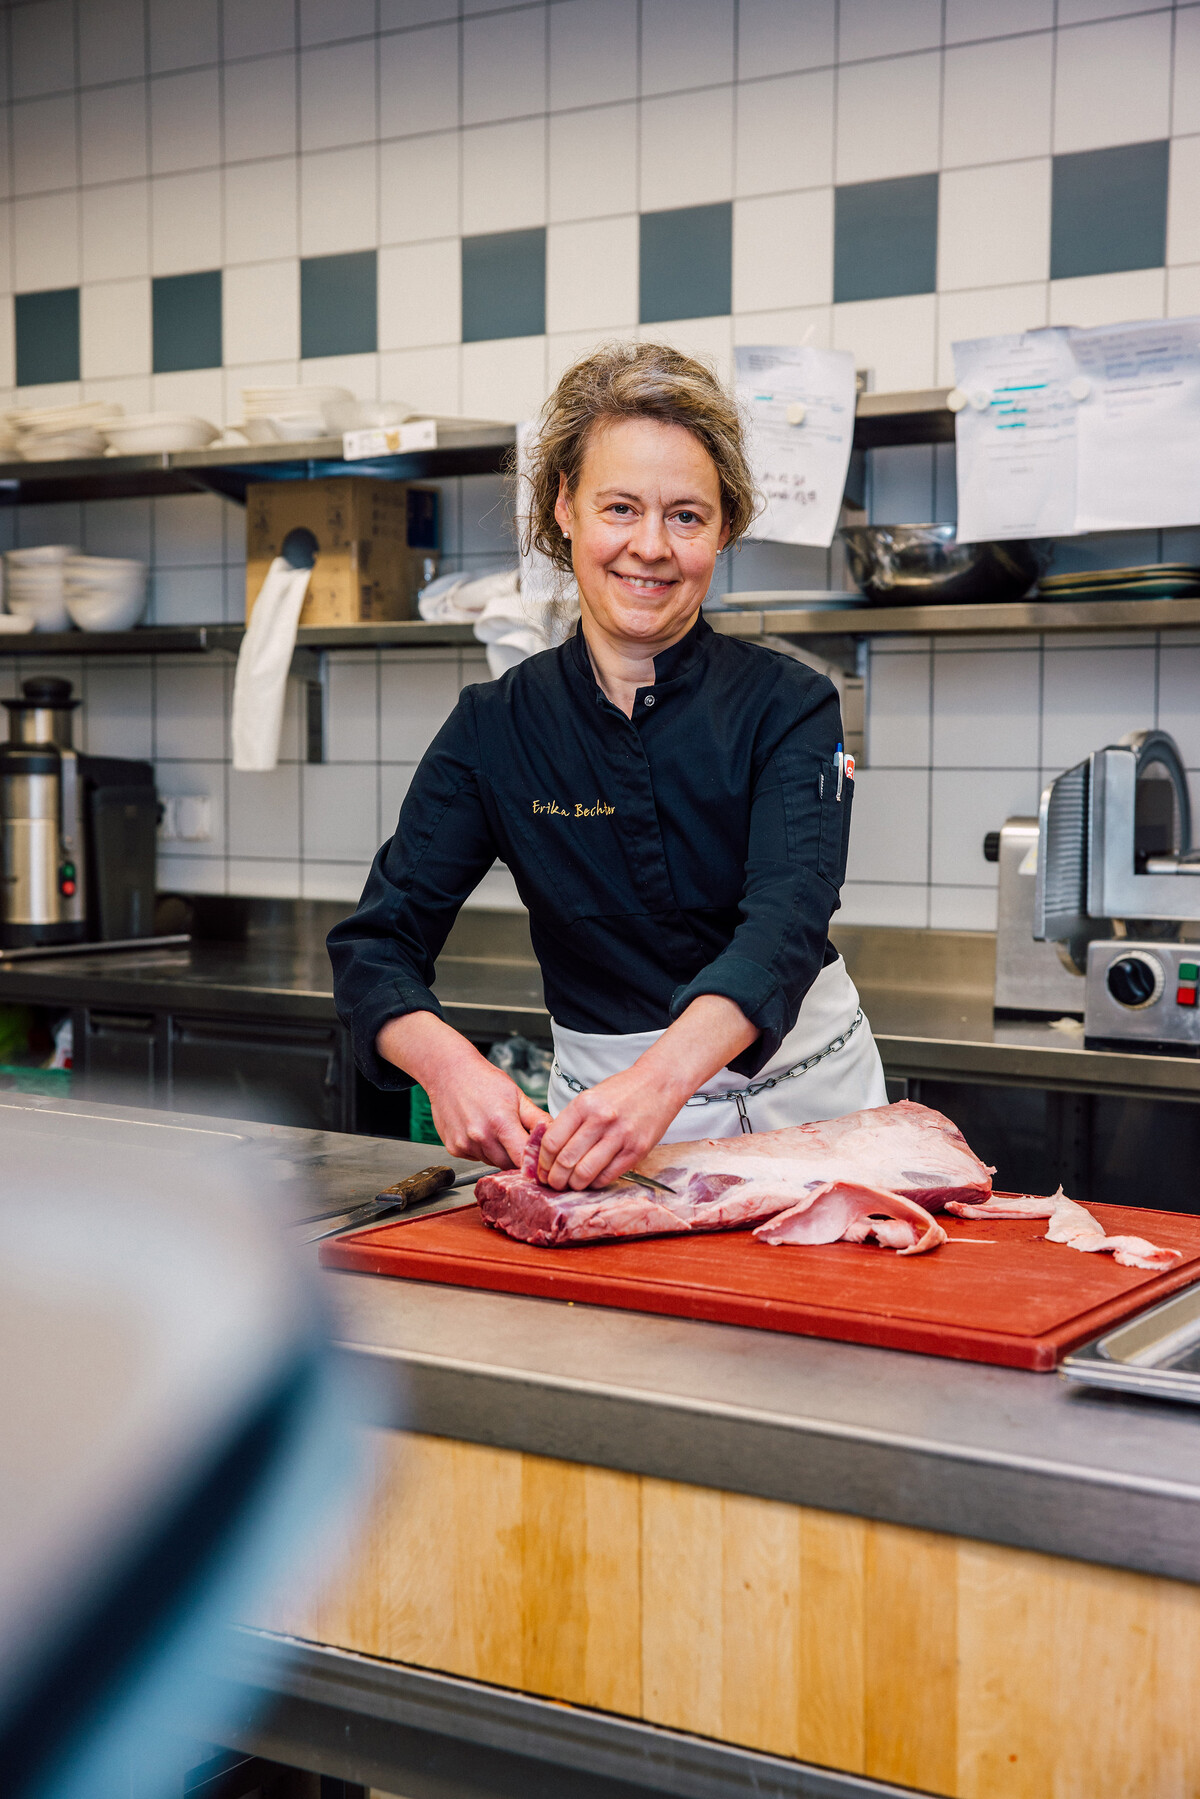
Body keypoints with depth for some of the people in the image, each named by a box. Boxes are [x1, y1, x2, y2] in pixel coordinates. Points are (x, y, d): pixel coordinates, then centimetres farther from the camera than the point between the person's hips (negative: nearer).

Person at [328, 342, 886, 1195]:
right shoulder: (497, 727, -4)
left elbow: (788, 917, -23)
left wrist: (662, 1080, -42)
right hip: (601, 1105, 1)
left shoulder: (789, 705, -7)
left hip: (802, 1098, 0)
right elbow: (377, 942, -8)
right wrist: (449, 1064, -31)